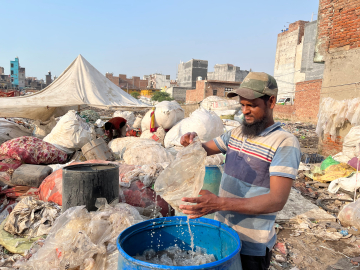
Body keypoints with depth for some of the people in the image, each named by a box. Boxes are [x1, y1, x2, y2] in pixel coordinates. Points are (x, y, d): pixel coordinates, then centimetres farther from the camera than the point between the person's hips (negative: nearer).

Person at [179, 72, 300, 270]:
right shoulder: (236, 133, 3)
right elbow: (204, 149, 13)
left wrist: (219, 203, -35)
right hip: (221, 232, 6)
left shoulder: (285, 143, -17)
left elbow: (277, 200, -25)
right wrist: (192, 141, -12)